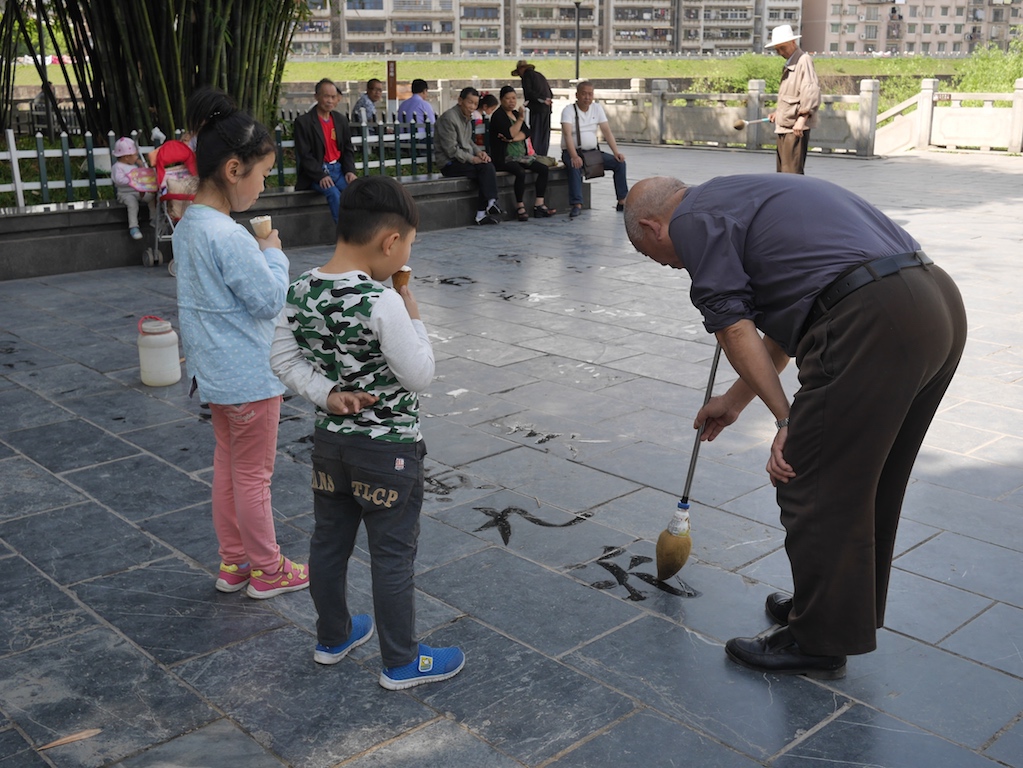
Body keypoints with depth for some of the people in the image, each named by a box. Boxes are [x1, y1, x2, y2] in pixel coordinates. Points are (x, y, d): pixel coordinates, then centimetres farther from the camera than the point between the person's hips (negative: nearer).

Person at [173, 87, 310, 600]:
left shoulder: (186, 228, 3)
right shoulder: (230, 238, -26)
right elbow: (270, 301, -21)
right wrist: (274, 255, -7)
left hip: (214, 372, 9)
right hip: (249, 376, -9)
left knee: (228, 463, 19)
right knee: (254, 475, 6)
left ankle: (233, 562, 33)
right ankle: (267, 571, 22)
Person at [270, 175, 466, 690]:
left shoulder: (301, 290, -5)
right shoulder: (382, 302, -27)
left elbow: (283, 359, 2)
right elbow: (419, 376, -20)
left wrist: (326, 395, -4)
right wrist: (412, 316, -10)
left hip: (329, 441, 7)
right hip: (388, 450, -7)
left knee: (329, 541, 21)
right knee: (393, 556, 8)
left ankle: (332, 637, 41)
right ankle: (401, 663, 23)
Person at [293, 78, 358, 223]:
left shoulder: (341, 120, 13)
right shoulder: (303, 122, -5)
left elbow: (348, 149, 16)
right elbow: (304, 155, -10)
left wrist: (350, 171, -3)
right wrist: (321, 176, -21)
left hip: (338, 169, 5)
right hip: (316, 173, -5)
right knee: (334, 193, -32)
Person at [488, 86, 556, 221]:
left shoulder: (516, 114, 18)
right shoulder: (498, 115, -5)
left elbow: (526, 132, 2)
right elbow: (510, 134, -18)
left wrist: (513, 138, -15)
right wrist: (520, 119, -14)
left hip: (521, 156, 8)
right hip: (505, 158, -8)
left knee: (543, 169, -8)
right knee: (521, 172, -34)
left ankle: (539, 204, -11)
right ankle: (519, 206, -21)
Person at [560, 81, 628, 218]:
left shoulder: (597, 108, 8)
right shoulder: (569, 110, -8)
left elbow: (607, 131, 3)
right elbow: (567, 134, -22)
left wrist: (616, 152, -11)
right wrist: (574, 156, -38)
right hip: (572, 152, -5)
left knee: (619, 162, -11)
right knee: (575, 166, -38)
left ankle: (622, 202, -7)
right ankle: (577, 205, -36)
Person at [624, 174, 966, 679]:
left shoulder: (694, 220, 4)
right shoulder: (744, 195, 31)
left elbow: (734, 330, -7)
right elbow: (783, 326, 37)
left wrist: (787, 419, -4)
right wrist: (734, 400, 43)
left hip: (873, 322, -10)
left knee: (814, 487, 4)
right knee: (868, 483, 22)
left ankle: (818, 641, 18)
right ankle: (848, 607, 39)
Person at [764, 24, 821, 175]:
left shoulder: (803, 60, -9)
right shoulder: (788, 64, 19)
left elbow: (811, 92, -19)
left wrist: (802, 118, -26)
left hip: (796, 128, -10)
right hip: (783, 126, 10)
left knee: (792, 171, -13)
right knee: (782, 172, 12)